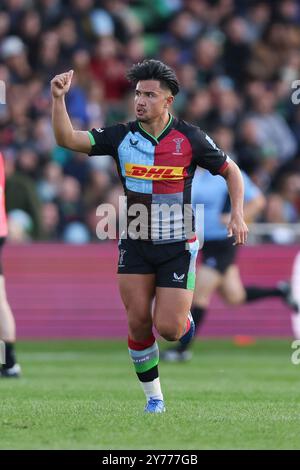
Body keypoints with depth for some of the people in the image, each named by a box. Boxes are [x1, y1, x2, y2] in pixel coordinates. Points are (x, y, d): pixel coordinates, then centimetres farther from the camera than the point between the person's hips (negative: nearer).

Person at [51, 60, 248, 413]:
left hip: (178, 247, -2)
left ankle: (185, 321, 28)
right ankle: (153, 397, 14)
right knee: (138, 323, -2)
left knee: (168, 328, -9)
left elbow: (230, 171, 5)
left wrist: (237, 215, -7)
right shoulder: (121, 136, -4)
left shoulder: (190, 138, -8)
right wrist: (58, 98, -28)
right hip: (135, 245, 2)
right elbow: (68, 139, -14)